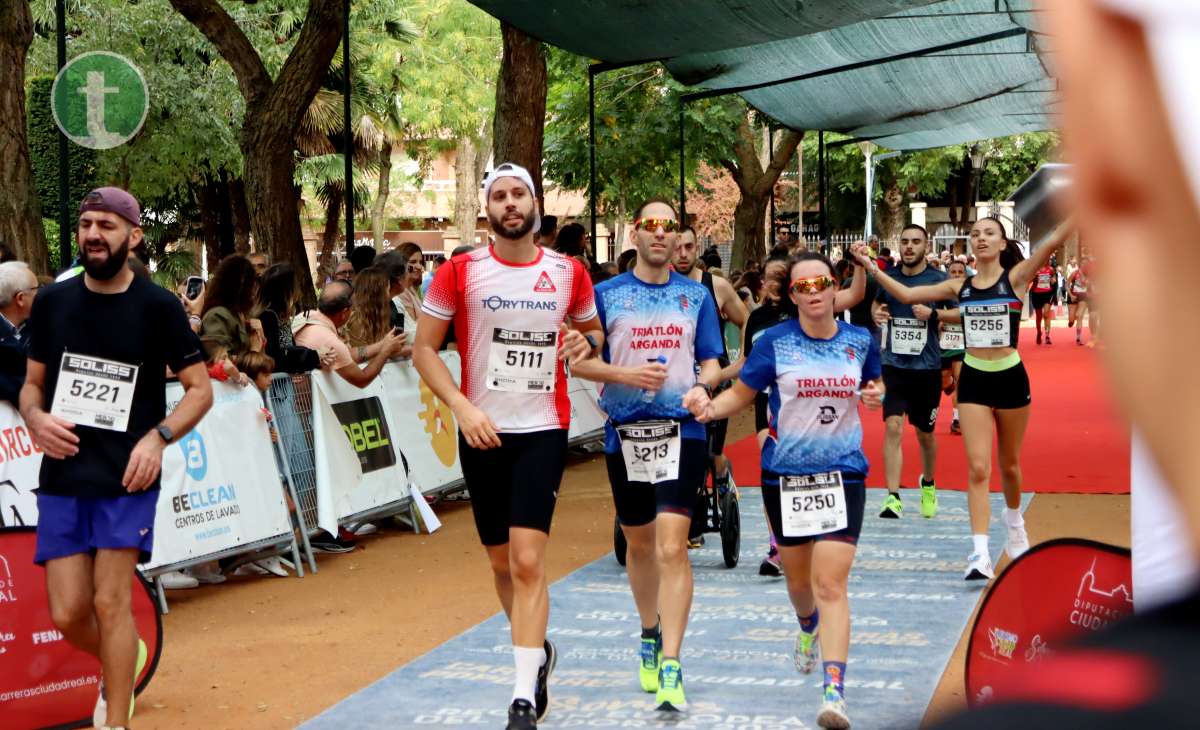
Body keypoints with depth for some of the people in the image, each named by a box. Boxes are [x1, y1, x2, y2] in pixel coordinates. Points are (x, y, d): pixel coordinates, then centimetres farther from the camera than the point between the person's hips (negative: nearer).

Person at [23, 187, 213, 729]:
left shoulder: (158, 307, -3)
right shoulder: (52, 302, 7)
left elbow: (200, 389, 0)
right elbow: (32, 383, 16)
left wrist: (158, 437, -17)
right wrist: (35, 418, -6)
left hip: (126, 479, -3)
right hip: (61, 477, 4)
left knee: (111, 603, -7)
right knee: (68, 614, 3)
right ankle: (122, 664, 36)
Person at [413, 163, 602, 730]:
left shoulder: (568, 273, 2)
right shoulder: (460, 272, -3)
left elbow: (592, 329, 20)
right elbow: (424, 350, 0)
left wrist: (586, 342, -5)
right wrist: (462, 408, -13)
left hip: (543, 430, -1)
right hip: (483, 431, 1)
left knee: (527, 561, -13)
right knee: (501, 562, 13)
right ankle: (538, 652, 39)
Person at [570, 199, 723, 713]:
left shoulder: (696, 295, 8)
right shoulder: (606, 294, 5)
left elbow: (712, 361, 10)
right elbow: (579, 361, 3)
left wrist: (702, 386, -13)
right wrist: (626, 374, -14)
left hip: (682, 430, -1)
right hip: (625, 433, 1)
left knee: (672, 547, -14)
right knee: (638, 544, 16)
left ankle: (670, 668, -14)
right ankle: (650, 637, 39)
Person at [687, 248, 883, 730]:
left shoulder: (860, 341, 0)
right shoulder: (775, 342, -6)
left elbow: (873, 386, 18)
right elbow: (740, 394, -2)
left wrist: (875, 395, -5)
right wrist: (709, 408, -22)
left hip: (842, 474, -1)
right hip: (785, 476, 1)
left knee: (831, 584, -13)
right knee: (797, 580, 18)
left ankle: (834, 691, -16)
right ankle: (809, 628, 54)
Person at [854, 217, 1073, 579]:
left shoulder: (1015, 277, -5)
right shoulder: (959, 286, 4)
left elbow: (1053, 241, -18)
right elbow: (906, 294, 5)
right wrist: (871, 268, -1)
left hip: (1011, 378, -1)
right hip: (973, 380, 1)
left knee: (1009, 465, 15)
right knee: (978, 468, -8)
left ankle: (1014, 526, 44)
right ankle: (980, 554, -12)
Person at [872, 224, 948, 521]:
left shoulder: (938, 280, -4)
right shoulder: (888, 276, 3)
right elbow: (876, 304, 19)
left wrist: (932, 314, -20)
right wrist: (876, 313, -5)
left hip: (928, 367, -1)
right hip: (894, 365, 1)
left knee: (925, 433, 12)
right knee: (893, 427, -14)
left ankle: (928, 485, 39)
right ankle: (893, 497, -14)